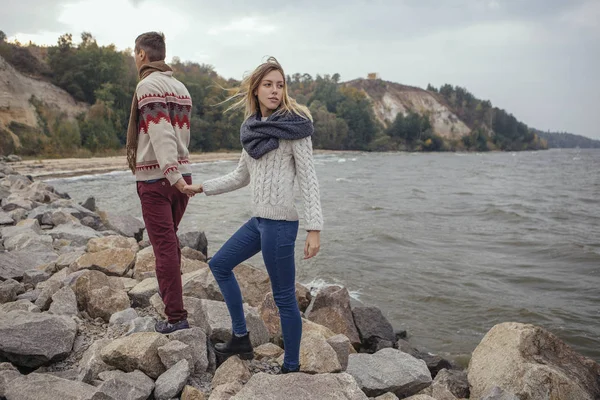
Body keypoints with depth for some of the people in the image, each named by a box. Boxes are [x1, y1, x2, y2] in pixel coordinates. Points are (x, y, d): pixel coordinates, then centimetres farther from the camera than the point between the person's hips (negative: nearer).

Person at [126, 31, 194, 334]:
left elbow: (161, 134, -21)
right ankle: (170, 289, 38)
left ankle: (176, 316, -2)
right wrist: (178, 171, 14)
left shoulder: (149, 84, -10)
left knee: (164, 245, -5)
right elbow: (182, 133, 11)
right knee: (169, 239, 22)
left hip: (156, 177, -8)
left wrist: (172, 174, -27)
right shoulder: (180, 87, 13)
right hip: (181, 173, 8)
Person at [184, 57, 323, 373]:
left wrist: (314, 228, -18)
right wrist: (201, 188, 23)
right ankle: (241, 339, 30)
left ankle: (292, 367, 17)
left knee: (284, 297, 0)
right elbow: (242, 176, 21)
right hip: (258, 220, 9)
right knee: (219, 264, 20)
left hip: (280, 222, -9)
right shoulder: (253, 128, 12)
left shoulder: (294, 125, -8)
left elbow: (308, 179, -12)